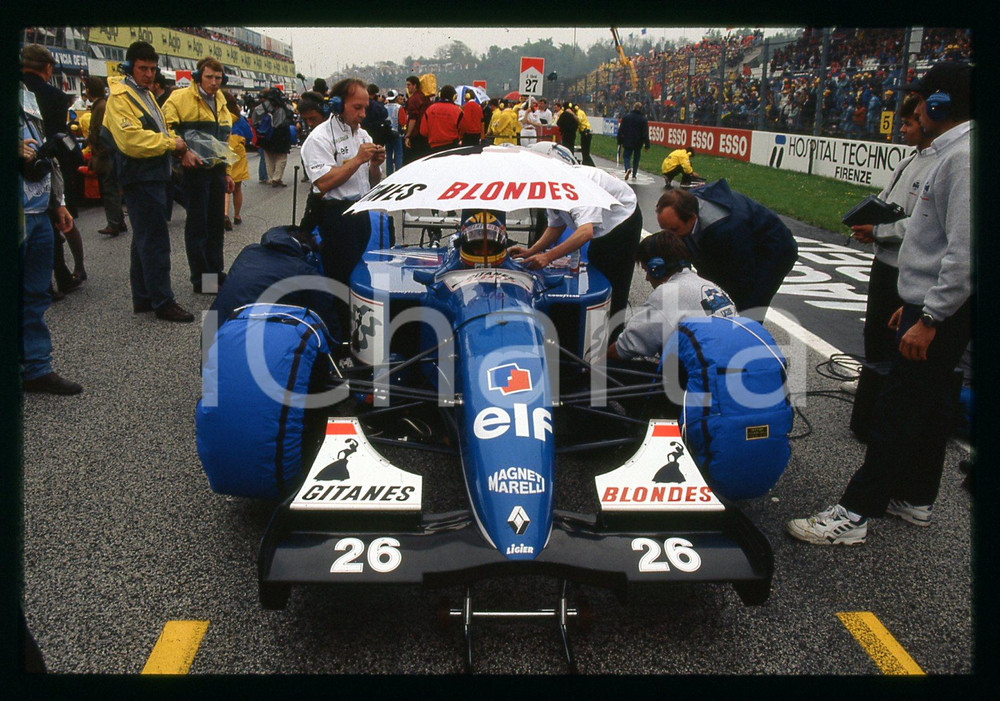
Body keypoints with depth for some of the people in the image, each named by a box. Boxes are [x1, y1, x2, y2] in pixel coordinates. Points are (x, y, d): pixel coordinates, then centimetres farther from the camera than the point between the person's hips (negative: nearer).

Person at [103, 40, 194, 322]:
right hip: (140, 180, -11)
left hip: (154, 178, 11)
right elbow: (131, 140, -24)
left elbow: (161, 129, 26)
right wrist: (170, 143, -17)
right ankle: (163, 302, -3)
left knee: (144, 239, 15)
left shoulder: (145, 95, 21)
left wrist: (178, 144, 4)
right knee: (155, 241, -9)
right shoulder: (120, 98, -12)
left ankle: (143, 298, 24)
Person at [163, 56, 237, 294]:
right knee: (197, 224, -2)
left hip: (216, 170, 7)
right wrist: (182, 151, -25)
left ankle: (215, 271, 25)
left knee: (216, 222, 13)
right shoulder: (181, 98, -7)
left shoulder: (220, 103, 16)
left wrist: (227, 172, 19)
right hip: (194, 169, -7)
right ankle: (199, 279, 5)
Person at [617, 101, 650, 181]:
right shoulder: (643, 119, -4)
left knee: (626, 156, 6)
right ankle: (634, 175, 12)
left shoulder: (626, 117, 0)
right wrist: (647, 145, -2)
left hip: (627, 142, 0)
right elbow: (645, 133, -6)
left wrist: (620, 141, 9)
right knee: (636, 158, 12)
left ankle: (628, 168, -24)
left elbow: (621, 130, 2)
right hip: (638, 143, 0)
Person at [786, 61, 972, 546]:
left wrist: (930, 318, -24)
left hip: (943, 313, -11)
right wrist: (914, 305, 22)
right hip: (935, 306, 11)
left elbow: (966, 251, -26)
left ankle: (855, 513, -1)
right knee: (932, 402, 17)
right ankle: (915, 497, 30)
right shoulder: (951, 153, 15)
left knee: (898, 408, -7)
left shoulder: (965, 158, -20)